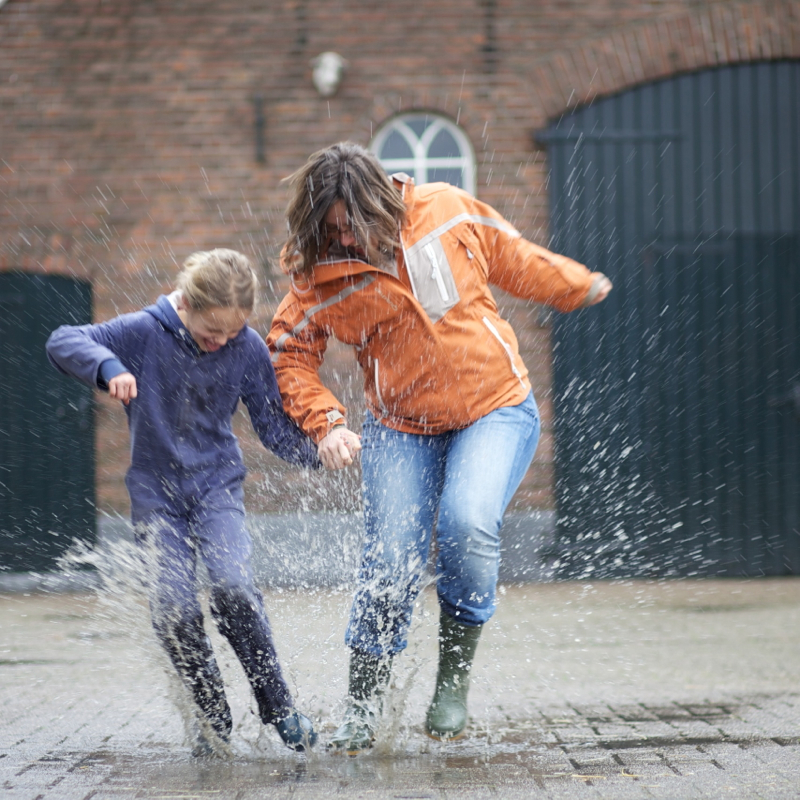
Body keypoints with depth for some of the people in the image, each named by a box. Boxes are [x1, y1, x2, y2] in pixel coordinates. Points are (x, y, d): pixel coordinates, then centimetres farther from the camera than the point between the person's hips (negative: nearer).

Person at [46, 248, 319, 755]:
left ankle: (278, 708, -9)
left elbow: (273, 426, 1)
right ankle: (215, 717, 6)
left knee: (234, 588, -25)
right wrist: (108, 367, -35)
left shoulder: (249, 349, -7)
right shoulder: (144, 333, -12)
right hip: (157, 495, 0)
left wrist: (318, 450, -18)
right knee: (175, 610, -16)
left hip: (218, 488, 0)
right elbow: (64, 342, -15)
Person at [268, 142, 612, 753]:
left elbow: (512, 261, 9)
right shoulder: (322, 278, -11)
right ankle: (363, 704, 14)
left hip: (496, 410, -1)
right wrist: (325, 421, -16)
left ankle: (454, 677, -7)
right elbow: (290, 353, 0)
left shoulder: (448, 212, -10)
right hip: (402, 428, 1)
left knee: (467, 524, -26)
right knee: (391, 562, -8)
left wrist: (578, 286, 23)